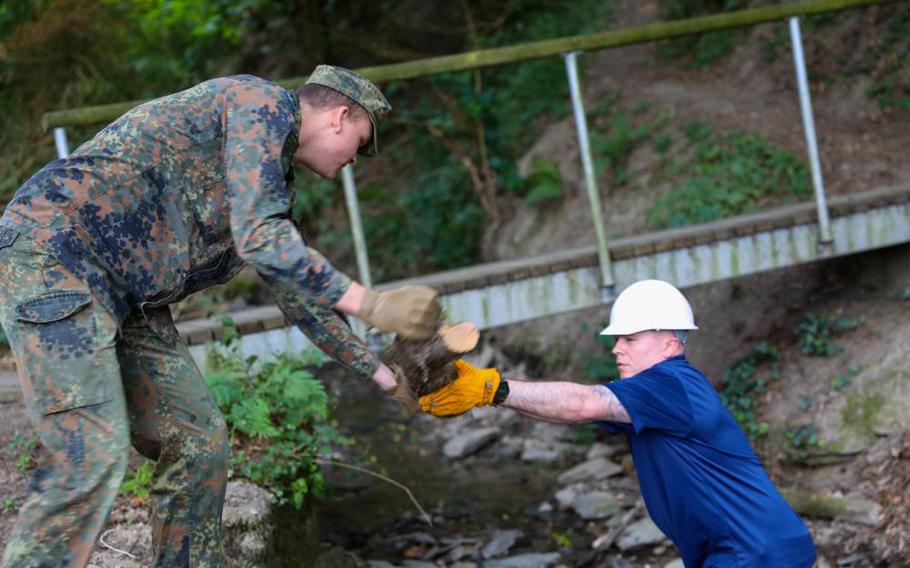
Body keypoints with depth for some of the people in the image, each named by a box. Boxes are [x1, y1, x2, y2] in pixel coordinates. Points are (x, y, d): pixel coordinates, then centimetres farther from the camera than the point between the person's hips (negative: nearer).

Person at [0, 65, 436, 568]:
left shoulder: (273, 180, 23)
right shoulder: (265, 102, -6)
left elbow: (296, 290, 30)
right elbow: (259, 239, -18)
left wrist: (385, 375, 31)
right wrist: (372, 306, -18)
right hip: (54, 251, -10)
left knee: (198, 441, 8)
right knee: (93, 455, -19)